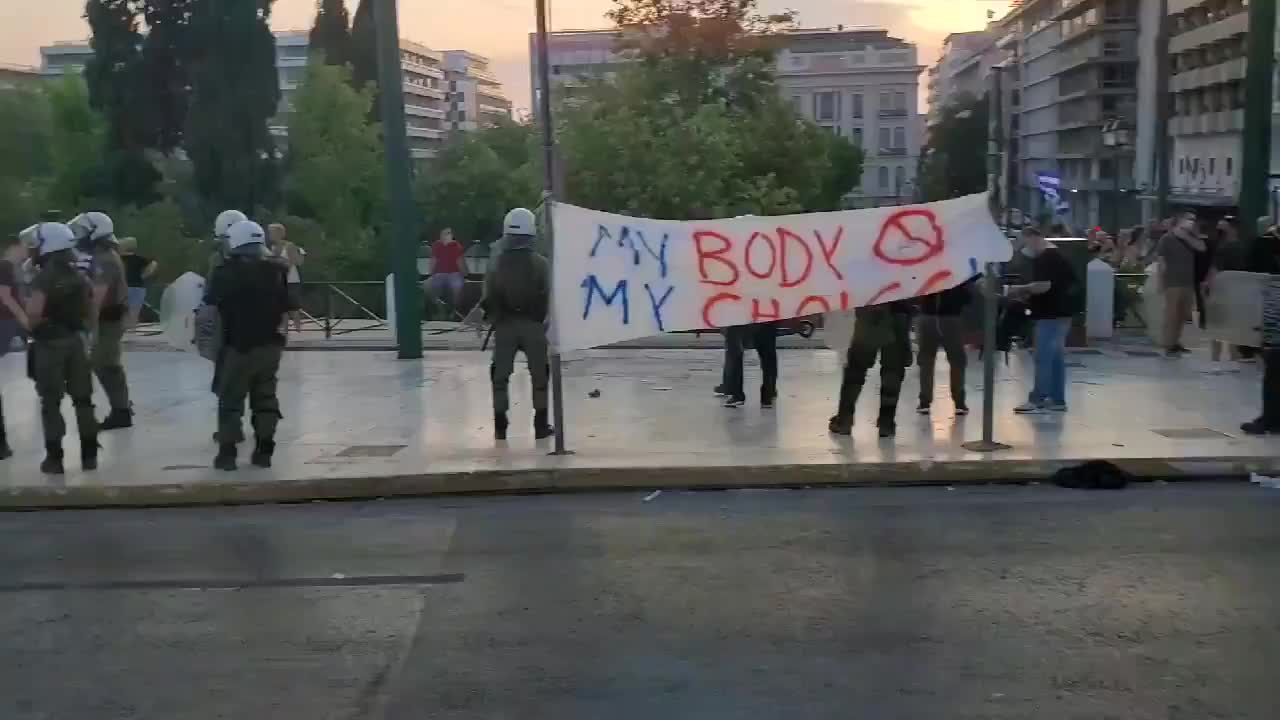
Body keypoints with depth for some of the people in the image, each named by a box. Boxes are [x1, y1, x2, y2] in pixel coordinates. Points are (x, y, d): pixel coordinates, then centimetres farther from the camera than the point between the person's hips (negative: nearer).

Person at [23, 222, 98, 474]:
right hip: (75, 341, 6)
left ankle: (54, 458, 5)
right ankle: (89, 455, 14)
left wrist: (33, 327, -8)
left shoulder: (44, 277, -15)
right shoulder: (79, 276, 7)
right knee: (83, 399, 11)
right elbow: (92, 312, 12)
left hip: (50, 343, -6)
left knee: (51, 403, 3)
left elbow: (34, 311, -26)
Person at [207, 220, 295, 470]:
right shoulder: (276, 271, 3)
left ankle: (227, 452, 3)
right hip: (270, 344, 4)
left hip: (239, 345, -4)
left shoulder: (227, 272, -8)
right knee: (265, 397, 11)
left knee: (231, 398, 5)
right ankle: (264, 450, 11)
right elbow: (286, 308, 4)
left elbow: (211, 299, 5)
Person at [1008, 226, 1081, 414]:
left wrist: (1021, 289, -11)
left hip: (1051, 314, -10)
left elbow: (1044, 286, -26)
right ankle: (1057, 399, 14)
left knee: (1044, 357, -7)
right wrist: (1026, 294, 14)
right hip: (1060, 312, 10)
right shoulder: (1056, 255, 17)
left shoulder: (1045, 258, -16)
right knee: (1056, 356, 11)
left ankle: (1038, 399, -4)